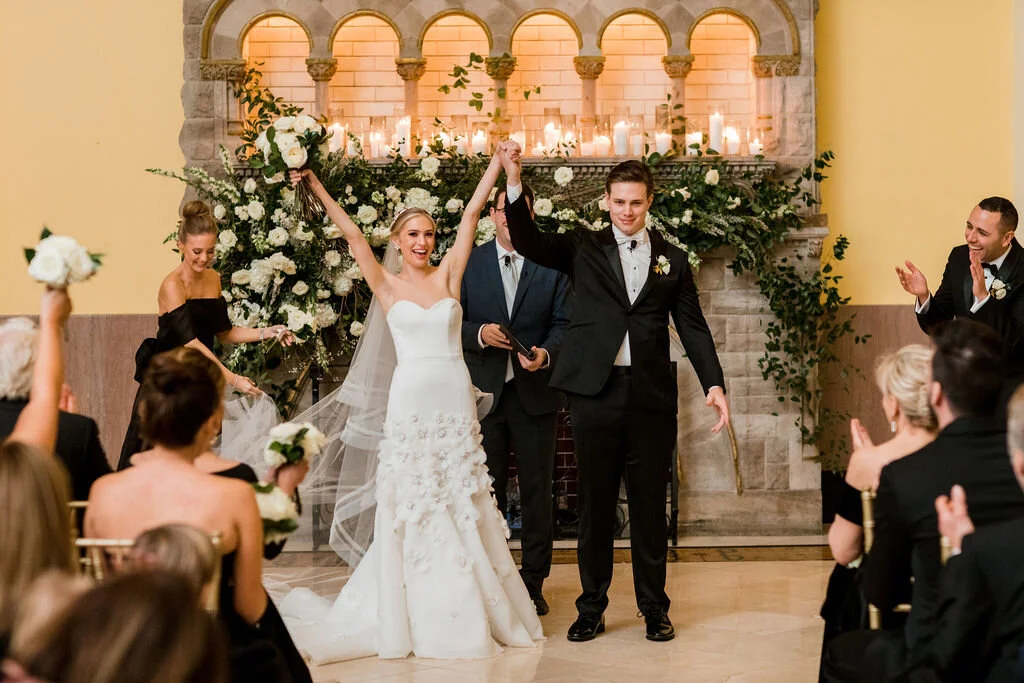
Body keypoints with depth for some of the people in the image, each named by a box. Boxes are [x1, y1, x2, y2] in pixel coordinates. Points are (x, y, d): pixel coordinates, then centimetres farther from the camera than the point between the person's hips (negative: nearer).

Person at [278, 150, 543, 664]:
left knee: (461, 509, 6)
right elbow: (353, 236, -2)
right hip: (410, 403, -1)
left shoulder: (448, 275, 7)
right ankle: (417, 616, 9)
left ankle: (467, 613, 14)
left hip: (456, 403, 1)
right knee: (411, 509, 2)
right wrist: (317, 190, -9)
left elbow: (471, 214, 3)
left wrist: (499, 162, 3)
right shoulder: (387, 286, 5)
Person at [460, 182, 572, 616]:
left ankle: (533, 582, 15)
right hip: (483, 391, 1)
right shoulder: (468, 263, 5)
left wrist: (547, 352, -19)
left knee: (537, 492, 5)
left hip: (535, 392, 0)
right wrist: (480, 333, -15)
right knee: (487, 492, 8)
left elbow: (565, 322, 0)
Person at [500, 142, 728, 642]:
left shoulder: (672, 259, 11)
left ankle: (654, 608, 17)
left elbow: (693, 328, 9)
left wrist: (713, 383, -3)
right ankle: (592, 608, 15)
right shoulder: (583, 249, 7)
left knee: (650, 505, 7)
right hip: (595, 393, -1)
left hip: (651, 396, 1)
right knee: (594, 504, 6)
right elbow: (529, 243, -8)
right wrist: (514, 181, -22)